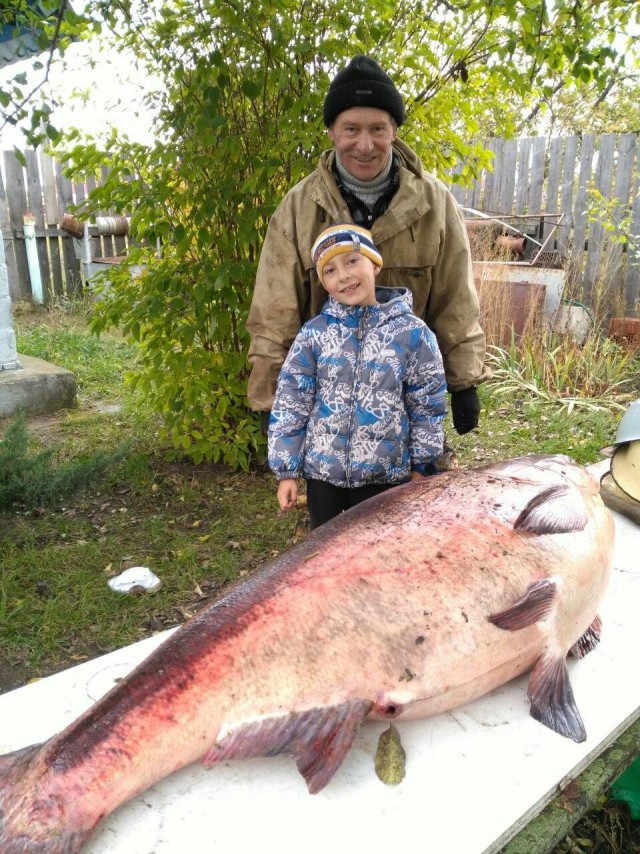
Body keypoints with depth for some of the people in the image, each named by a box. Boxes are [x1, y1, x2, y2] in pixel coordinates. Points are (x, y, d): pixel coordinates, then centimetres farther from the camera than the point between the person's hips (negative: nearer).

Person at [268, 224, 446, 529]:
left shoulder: (411, 332, -7)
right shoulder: (314, 333, -5)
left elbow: (427, 405, 0)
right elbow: (290, 403, -3)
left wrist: (420, 466, 4)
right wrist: (286, 470, -3)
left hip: (385, 472, 0)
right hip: (322, 469, 1)